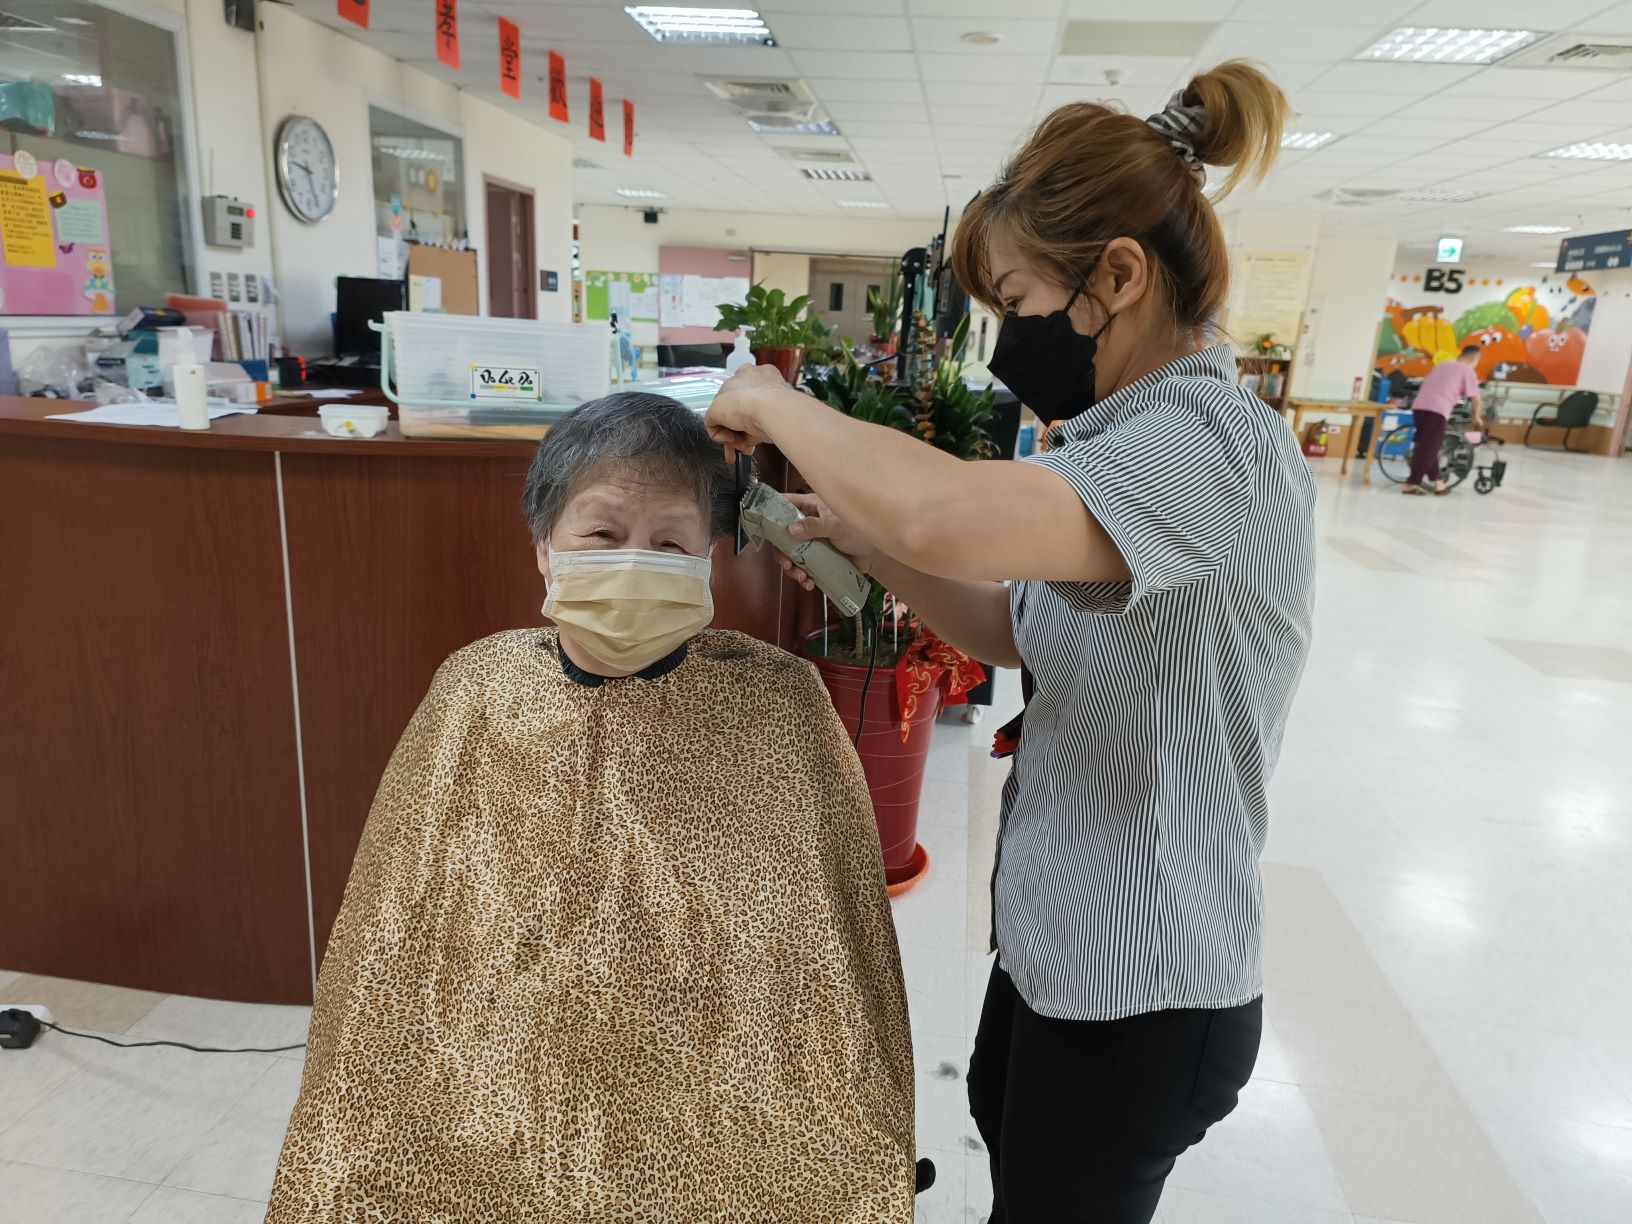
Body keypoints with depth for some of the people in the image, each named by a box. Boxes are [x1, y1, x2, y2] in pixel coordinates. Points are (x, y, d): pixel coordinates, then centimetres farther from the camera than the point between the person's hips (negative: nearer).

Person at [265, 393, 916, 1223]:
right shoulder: (475, 693, -8)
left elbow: (835, 968, -8)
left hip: (719, 1148, -1)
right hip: (488, 1136, 2)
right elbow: (391, 955, 1)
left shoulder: (776, 703, -14)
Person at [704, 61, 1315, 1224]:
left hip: (1139, 995, -9)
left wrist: (771, 400, -25)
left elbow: (944, 514, -43)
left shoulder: (1217, 445, -26)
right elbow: (1020, 630, 9)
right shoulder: (1140, 438, 5)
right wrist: (869, 541, -4)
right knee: (1004, 1128, 29)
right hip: (1063, 934, 9)